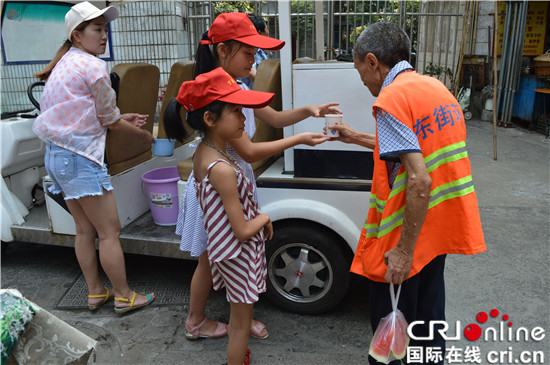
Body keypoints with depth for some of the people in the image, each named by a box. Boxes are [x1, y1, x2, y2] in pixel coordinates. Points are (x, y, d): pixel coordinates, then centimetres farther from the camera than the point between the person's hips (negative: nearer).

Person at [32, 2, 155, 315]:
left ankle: (95, 292, 28)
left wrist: (124, 117, 17)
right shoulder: (93, 66, -12)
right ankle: (124, 297, 12)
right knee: (110, 232, 0)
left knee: (85, 229, 16)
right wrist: (143, 135, 8)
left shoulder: (64, 65, 16)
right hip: (81, 157, -10)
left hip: (56, 155, 10)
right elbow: (109, 121, -6)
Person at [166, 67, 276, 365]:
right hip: (240, 254, -9)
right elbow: (243, 231, -25)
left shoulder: (202, 151, -3)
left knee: (237, 318, 28)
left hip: (225, 249, 9)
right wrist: (264, 218, -6)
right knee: (242, 324, 13)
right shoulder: (222, 169, -31)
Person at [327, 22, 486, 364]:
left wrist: (404, 250, -22)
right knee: (428, 314, 25)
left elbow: (419, 181, -27)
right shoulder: (436, 87, 8)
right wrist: (357, 138, 25)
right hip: (440, 228, 9)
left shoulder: (392, 98, -20)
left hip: (406, 234, -9)